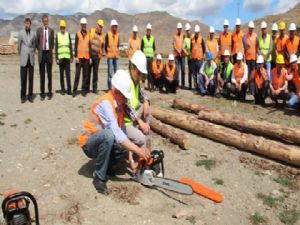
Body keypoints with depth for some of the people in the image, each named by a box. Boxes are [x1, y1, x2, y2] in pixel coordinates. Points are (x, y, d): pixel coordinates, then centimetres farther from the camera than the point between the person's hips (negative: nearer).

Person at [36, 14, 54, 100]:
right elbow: (37, 42, 10)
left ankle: (50, 92, 12)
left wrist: (51, 50, 7)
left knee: (49, 73, 4)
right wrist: (39, 50, 3)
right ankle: (42, 93, 7)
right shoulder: (38, 30, 6)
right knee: (42, 74, 2)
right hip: (42, 53, 0)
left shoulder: (51, 30, 7)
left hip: (49, 53, 0)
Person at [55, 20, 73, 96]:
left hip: (67, 57, 0)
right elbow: (56, 48, 4)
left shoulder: (68, 34, 9)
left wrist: (72, 57, 5)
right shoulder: (57, 35, 6)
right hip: (60, 57, 0)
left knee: (68, 74, -3)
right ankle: (62, 89, 11)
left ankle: (69, 90, 0)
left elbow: (71, 47, 10)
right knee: (61, 74, 4)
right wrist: (56, 58, -2)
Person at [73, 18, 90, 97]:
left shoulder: (88, 34, 12)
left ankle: (84, 90, 10)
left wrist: (90, 57, 9)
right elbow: (76, 46, 1)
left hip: (87, 57, 3)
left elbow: (90, 46, 14)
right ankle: (74, 90, 2)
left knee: (86, 74, 3)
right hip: (79, 57, -3)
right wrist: (76, 56, -7)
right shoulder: (78, 34, 4)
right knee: (77, 74, -4)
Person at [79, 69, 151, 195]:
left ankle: (105, 165, 11)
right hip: (89, 144, -7)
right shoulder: (105, 103, -28)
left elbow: (122, 130, -4)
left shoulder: (120, 104, -2)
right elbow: (116, 133, -37)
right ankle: (99, 177, -20)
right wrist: (138, 150, -35)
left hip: (104, 142, 7)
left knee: (126, 148, -15)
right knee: (108, 134, -36)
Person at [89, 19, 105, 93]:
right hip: (89, 54, -2)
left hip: (97, 56, 2)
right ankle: (87, 87, 13)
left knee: (95, 72, 4)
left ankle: (95, 88, 10)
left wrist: (101, 54, 7)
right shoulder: (91, 31, 3)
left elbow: (102, 46, 16)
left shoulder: (102, 35, 10)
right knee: (88, 71, 3)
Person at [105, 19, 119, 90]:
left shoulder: (117, 34, 11)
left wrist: (116, 51, 14)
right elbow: (106, 45, -2)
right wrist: (107, 52, 1)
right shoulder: (108, 34, -5)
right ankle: (109, 87, 1)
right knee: (110, 72, -4)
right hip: (110, 56, -5)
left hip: (116, 55, 5)